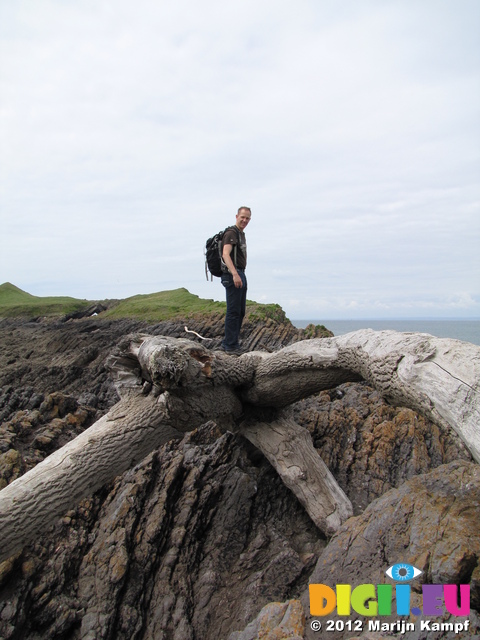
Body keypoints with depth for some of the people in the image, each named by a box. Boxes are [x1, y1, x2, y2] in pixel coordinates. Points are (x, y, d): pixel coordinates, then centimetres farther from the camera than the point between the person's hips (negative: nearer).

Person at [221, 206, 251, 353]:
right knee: (233, 311, -9)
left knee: (240, 312, 12)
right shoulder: (231, 233, -10)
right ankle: (231, 346, -5)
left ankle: (228, 343, 20)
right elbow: (226, 254, -24)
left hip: (241, 275, 10)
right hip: (232, 276, -10)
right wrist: (235, 274, -35)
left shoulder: (242, 234, 22)